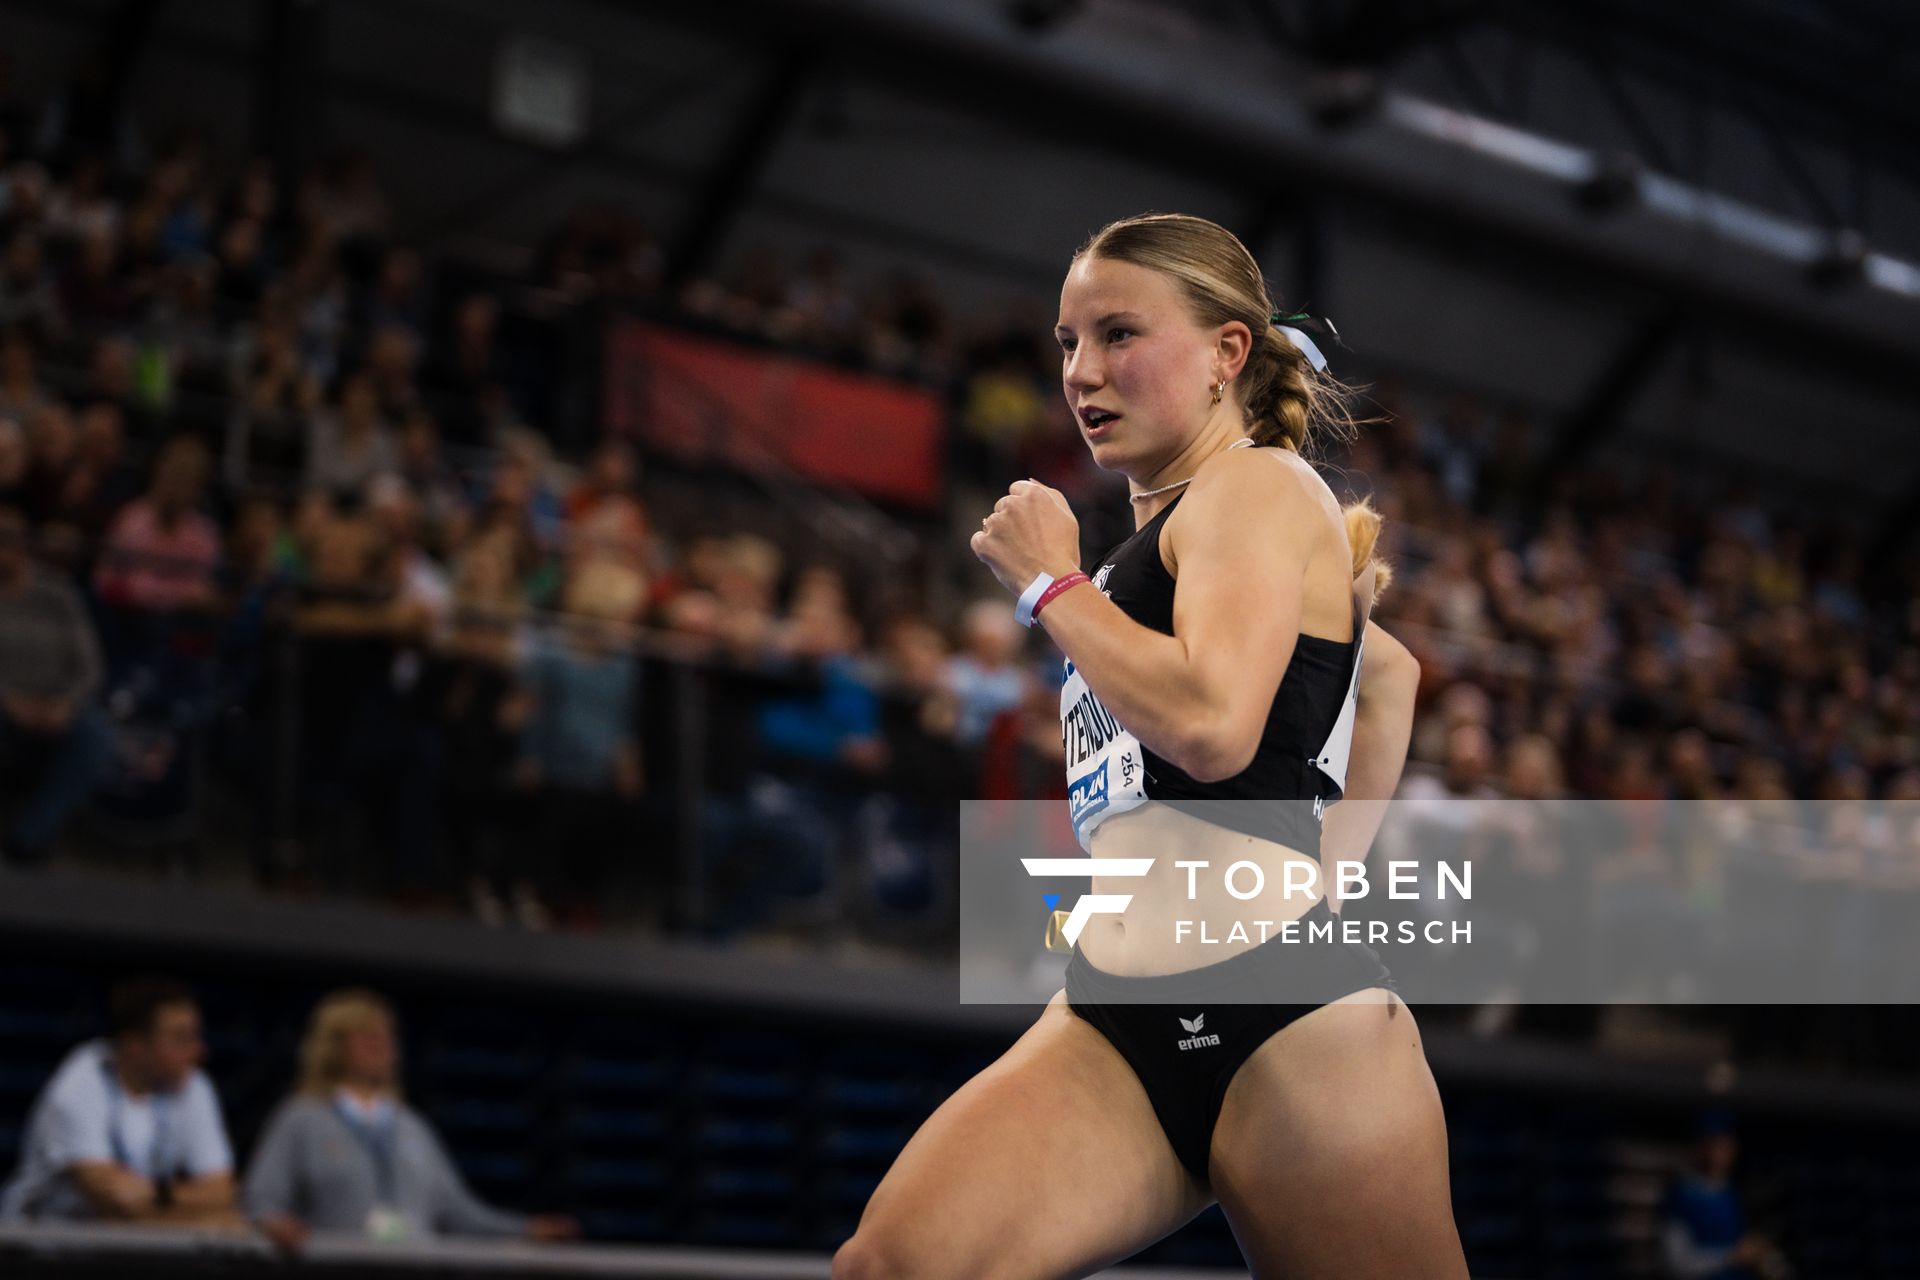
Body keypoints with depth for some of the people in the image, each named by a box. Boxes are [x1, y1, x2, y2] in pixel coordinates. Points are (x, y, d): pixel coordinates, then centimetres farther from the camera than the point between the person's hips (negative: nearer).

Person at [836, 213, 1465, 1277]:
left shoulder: (1258, 483, -3)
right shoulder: (1164, 535, 22)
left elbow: (1209, 725, -21)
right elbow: (1390, 668, 36)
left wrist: (1048, 582, -7)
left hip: (1289, 1024, -8)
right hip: (1115, 1024, 8)